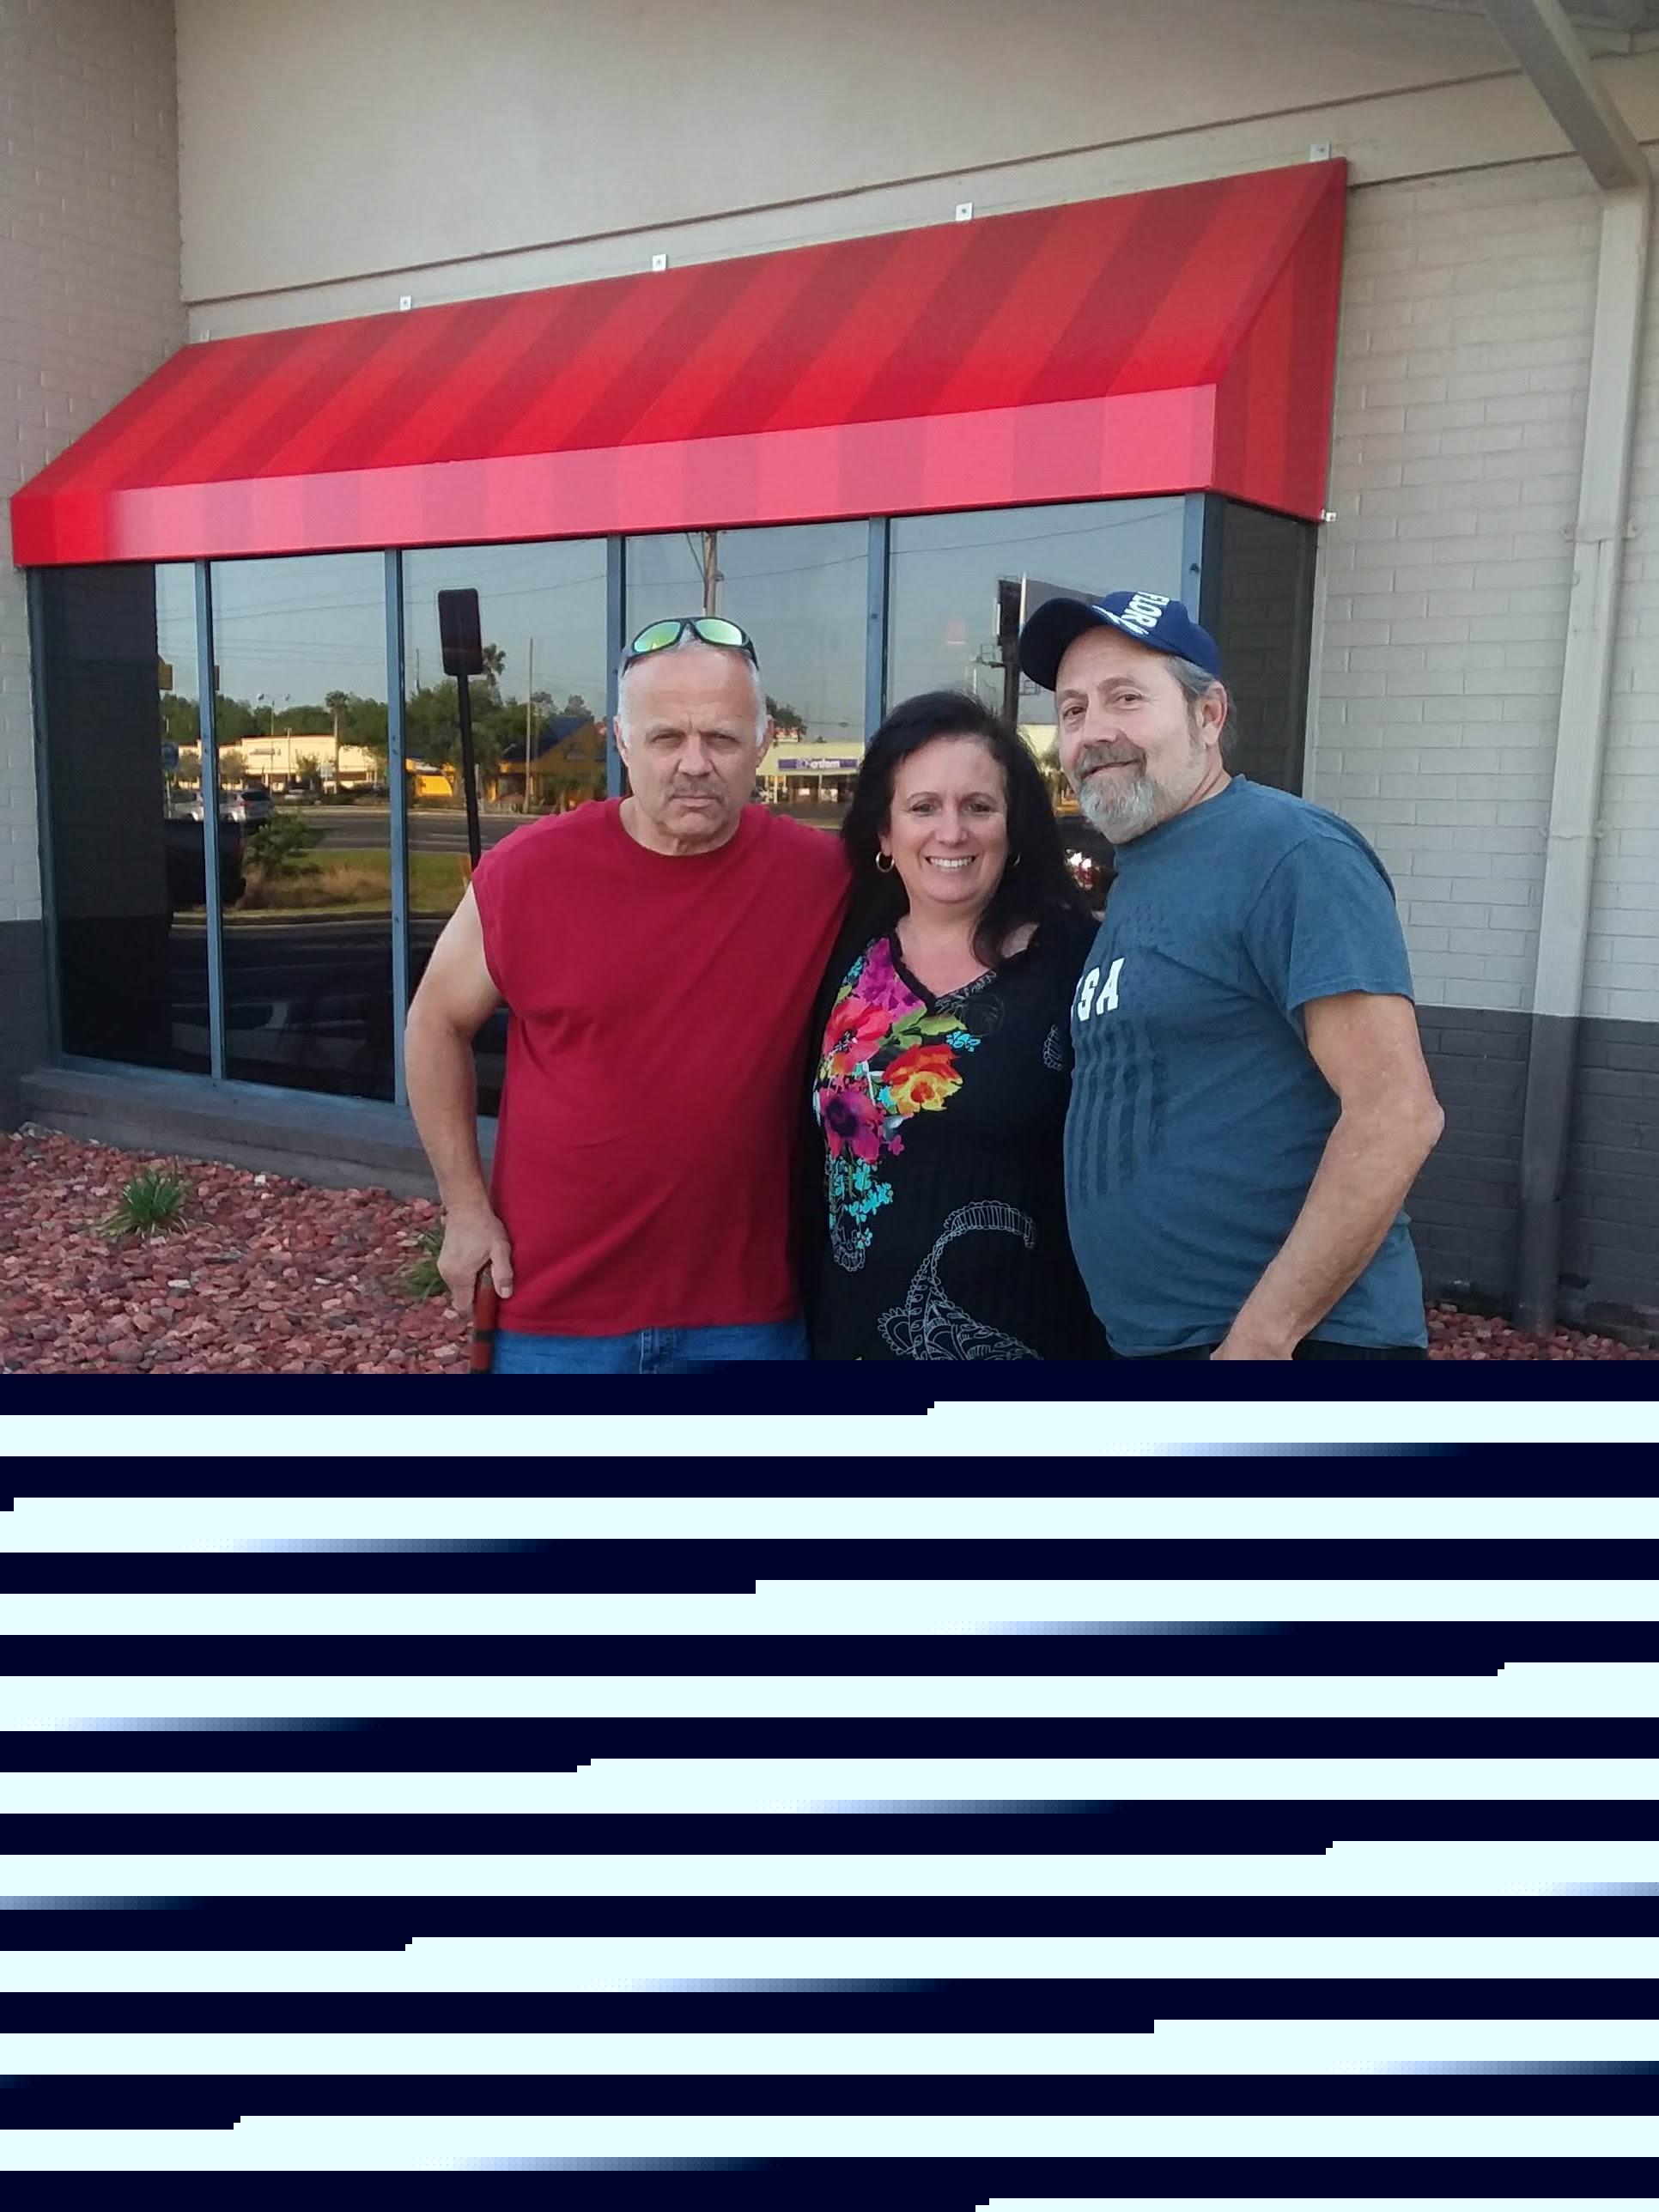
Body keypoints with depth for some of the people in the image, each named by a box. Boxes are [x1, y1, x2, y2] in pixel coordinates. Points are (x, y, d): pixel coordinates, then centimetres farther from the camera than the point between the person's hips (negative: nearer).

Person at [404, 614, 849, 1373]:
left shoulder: (821, 876, -7)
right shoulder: (529, 869, -8)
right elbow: (438, 1023, 5)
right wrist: (465, 1207, 1)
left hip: (747, 1314, 1)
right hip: (552, 1310, 0)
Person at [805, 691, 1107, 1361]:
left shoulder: (1075, 960, -8)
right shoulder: (847, 958, 4)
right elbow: (811, 1153, 9)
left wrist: (1117, 1334, -8)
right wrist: (805, 1323, 9)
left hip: (1021, 1337, -4)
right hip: (854, 1336, 4)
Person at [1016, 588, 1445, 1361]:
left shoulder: (1291, 853, -13)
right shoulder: (1135, 877, 13)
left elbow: (1396, 1115, -20)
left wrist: (1261, 1333, -20)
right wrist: (1133, 1328, 9)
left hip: (1293, 1338, -8)